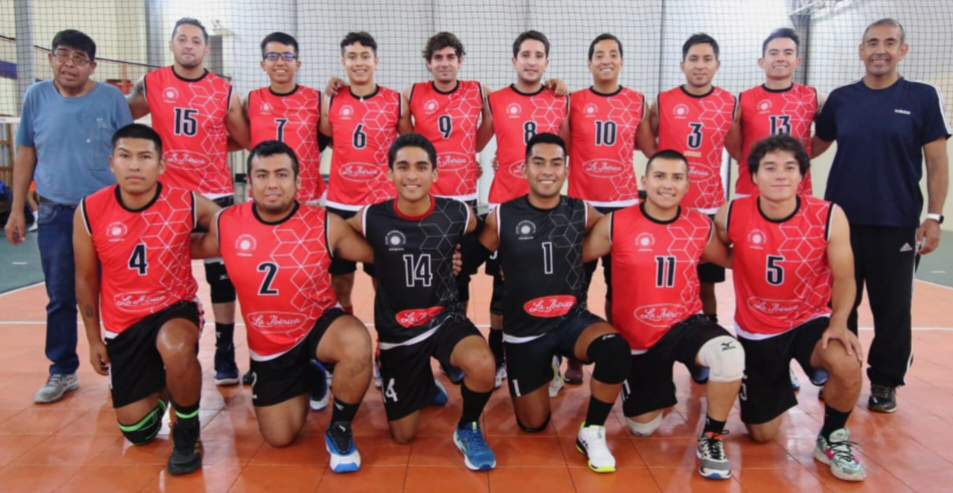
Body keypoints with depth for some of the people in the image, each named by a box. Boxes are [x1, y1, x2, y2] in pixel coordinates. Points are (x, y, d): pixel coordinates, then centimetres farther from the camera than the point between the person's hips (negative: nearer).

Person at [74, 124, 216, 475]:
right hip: (123, 324, 3)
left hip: (176, 308, -2)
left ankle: (187, 429, -10)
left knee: (176, 348, -40)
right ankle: (160, 389, 42)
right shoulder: (89, 212, -10)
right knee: (137, 431, 5)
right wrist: (94, 339, 6)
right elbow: (86, 280, 3)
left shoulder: (187, 205, -15)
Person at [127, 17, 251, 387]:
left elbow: (245, 140, 8)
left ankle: (225, 355, 12)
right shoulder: (150, 85, 2)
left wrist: (209, 145, 1)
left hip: (216, 195, 0)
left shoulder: (224, 92, 1)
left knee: (221, 276, 3)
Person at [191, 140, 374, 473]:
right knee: (280, 438, 8)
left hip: (320, 324, -2)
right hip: (268, 345, 3)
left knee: (357, 345, -39)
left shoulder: (326, 225, -16)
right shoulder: (226, 224, -10)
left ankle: (339, 430, -9)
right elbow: (192, 249, 10)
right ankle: (307, 382, 42)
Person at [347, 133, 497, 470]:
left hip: (446, 318, -1)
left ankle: (468, 429, -2)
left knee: (483, 366, -35)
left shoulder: (458, 215, -12)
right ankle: (424, 384, 45)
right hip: (397, 331, 1)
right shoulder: (372, 219, -14)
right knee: (403, 436, 11)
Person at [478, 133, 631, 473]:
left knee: (615, 349, -33)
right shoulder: (502, 217, -9)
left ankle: (591, 432, -8)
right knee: (533, 424, 8)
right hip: (523, 331, 0)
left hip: (572, 320, 1)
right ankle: (540, 375, 44)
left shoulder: (582, 213, -5)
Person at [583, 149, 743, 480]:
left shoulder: (701, 227, -6)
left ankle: (712, 439, -8)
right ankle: (658, 391, 47)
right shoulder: (615, 224, -13)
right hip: (635, 338, 0)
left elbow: (730, 260, 11)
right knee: (643, 427, 10)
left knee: (731, 355, -34)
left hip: (685, 324, 1)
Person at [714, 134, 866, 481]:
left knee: (848, 365, -35)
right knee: (763, 435, 6)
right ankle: (779, 388, 44)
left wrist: (838, 323, -22)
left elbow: (844, 278, -10)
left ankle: (832, 439, -2)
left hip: (811, 321, 0)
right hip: (757, 331, 1)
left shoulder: (829, 217, -16)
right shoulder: (731, 216, -16)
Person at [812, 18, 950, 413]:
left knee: (892, 308, 6)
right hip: (842, 220, 2)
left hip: (897, 224, -2)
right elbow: (814, 147, 14)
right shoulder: (840, 99, 6)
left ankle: (885, 382, 22)